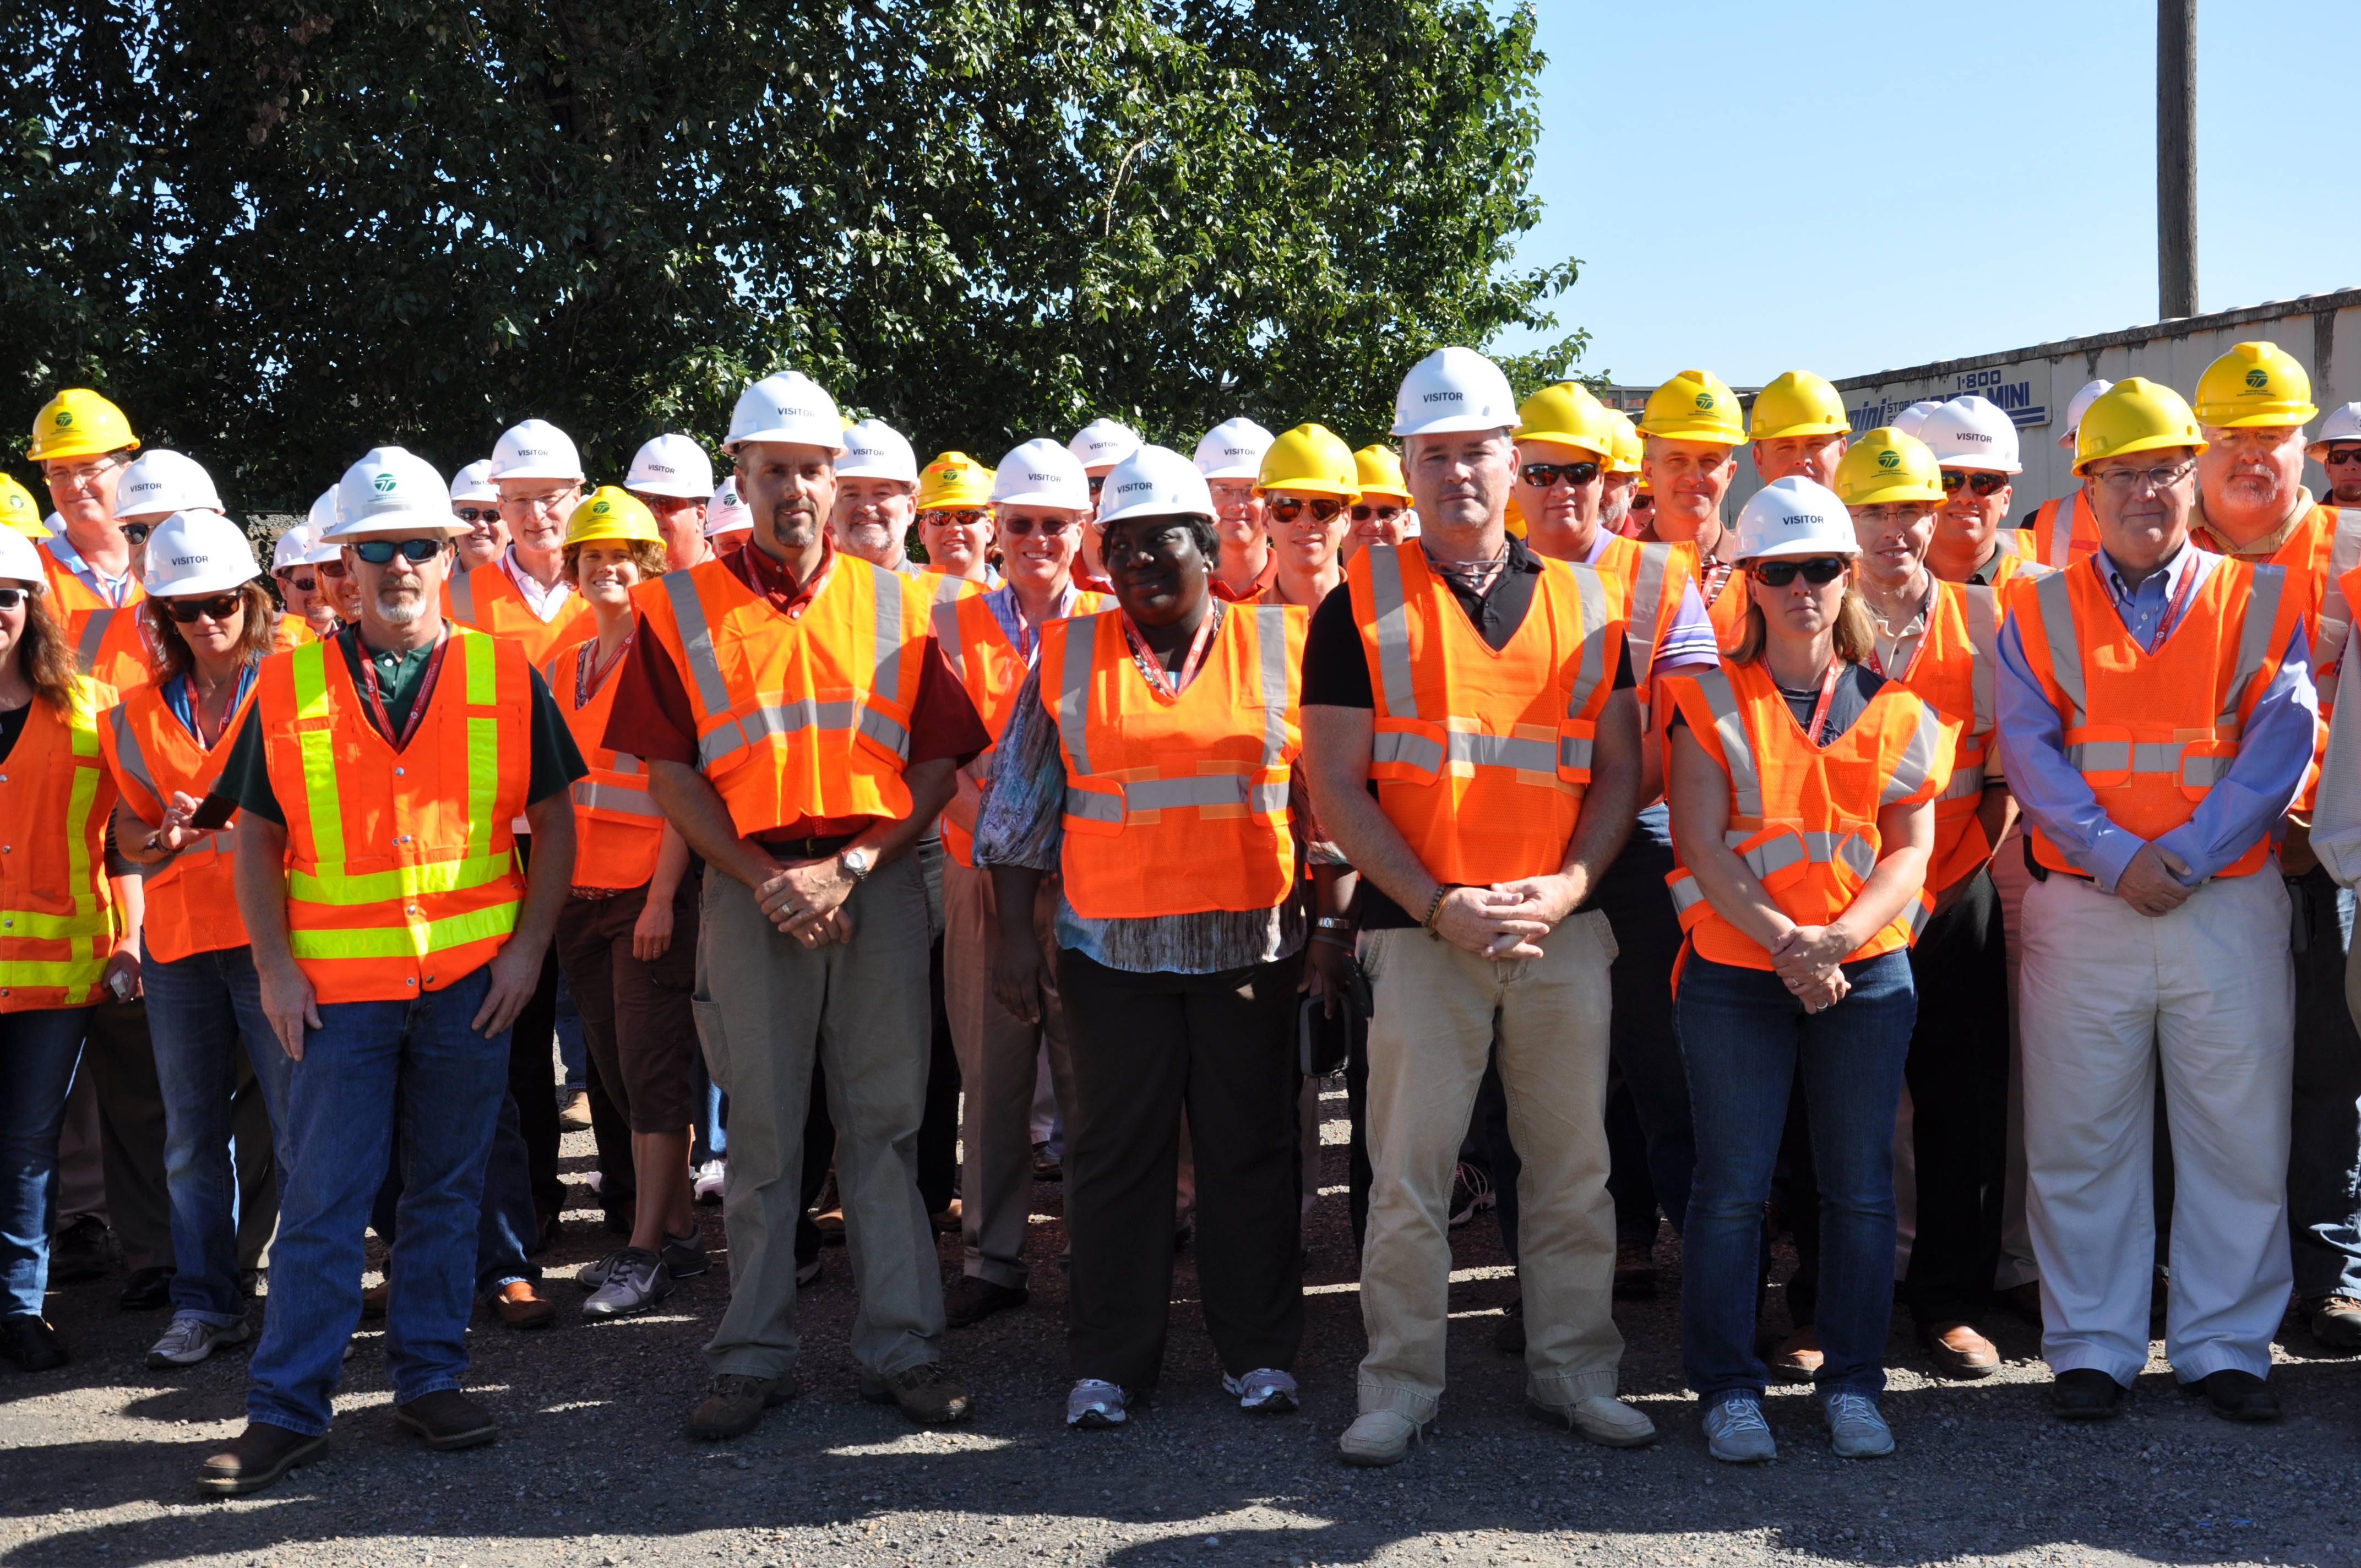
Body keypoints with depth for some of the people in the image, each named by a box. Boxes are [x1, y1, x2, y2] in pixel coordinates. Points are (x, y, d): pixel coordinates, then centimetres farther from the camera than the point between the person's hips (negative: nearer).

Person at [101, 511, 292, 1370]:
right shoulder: (141, 711, 13)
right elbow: (128, 826, 17)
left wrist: (240, 832, -18)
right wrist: (166, 839, -6)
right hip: (178, 942, 5)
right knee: (192, 1138, 9)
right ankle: (205, 1305, 19)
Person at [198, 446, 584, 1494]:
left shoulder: (504, 677, 4)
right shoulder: (290, 684, 3)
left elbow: (553, 818, 7)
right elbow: (257, 835, 7)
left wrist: (527, 947, -1)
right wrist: (274, 965, -1)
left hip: (471, 983, 1)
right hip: (338, 985, 0)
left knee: (446, 1188, 9)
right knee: (320, 1200, 1)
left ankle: (428, 1378, 22)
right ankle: (288, 1409, 9)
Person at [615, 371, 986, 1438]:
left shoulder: (893, 603, 9)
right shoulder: (684, 606, 6)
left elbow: (938, 761, 4)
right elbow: (670, 772, 2)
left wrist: (849, 866, -9)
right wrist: (763, 877, -9)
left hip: (878, 882, 1)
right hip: (749, 886, 0)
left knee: (885, 1120, 3)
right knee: (760, 1127, 5)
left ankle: (900, 1349, 11)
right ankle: (752, 1357, 14)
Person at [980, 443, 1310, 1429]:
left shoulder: (1281, 646, 5)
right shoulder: (1069, 656, 7)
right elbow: (1021, 801, 8)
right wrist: (1014, 933, 2)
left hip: (1252, 943, 0)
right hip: (1111, 946, 1)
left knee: (1250, 1151, 6)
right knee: (1114, 1153, 5)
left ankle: (1259, 1351, 18)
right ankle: (1108, 1365, 14)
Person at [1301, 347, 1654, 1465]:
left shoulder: (1584, 600, 10)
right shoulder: (1362, 604, 1)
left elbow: (1620, 767, 9)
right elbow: (1334, 784, -4)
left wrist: (1568, 883, -8)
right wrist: (1438, 902, -13)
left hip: (1565, 930, 3)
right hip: (1419, 932, -2)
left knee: (1574, 1164, 9)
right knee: (1409, 1173, 1)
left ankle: (1572, 1370, 23)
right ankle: (1401, 1386, 14)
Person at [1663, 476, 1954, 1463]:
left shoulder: (1892, 705, 8)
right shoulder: (1711, 699, 2)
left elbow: (1911, 848, 3)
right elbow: (1703, 846, -5)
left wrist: (1840, 935, -13)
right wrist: (1784, 941, -16)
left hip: (1868, 972, 2)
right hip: (1734, 973, -2)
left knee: (1861, 1185, 5)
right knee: (1732, 1184, -1)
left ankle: (1852, 1383, 17)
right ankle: (1729, 1388, 10)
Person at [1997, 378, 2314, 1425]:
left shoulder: (2259, 603, 8)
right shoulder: (2039, 613, 8)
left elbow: (2281, 744, -2)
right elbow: (2028, 749, -2)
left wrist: (2187, 855, -13)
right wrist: (2115, 856, -14)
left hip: (2229, 903, 0)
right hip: (2082, 907, 0)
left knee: (2239, 1136, 4)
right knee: (2081, 1139, 4)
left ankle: (2225, 1347, 18)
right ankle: (2092, 1348, 16)